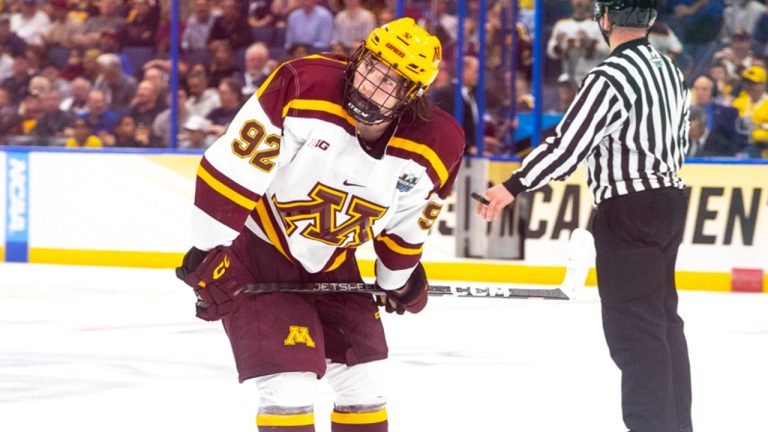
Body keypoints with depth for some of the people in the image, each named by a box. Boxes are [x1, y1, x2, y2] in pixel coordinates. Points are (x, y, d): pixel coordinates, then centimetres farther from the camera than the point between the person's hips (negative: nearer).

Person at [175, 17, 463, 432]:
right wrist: (211, 251, -24)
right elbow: (231, 166, -25)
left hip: (330, 262, 6)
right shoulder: (304, 87, -29)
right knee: (289, 380, -14)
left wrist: (398, 278, 20)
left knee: (362, 379, 12)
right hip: (255, 245, -6)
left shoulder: (433, 149, -13)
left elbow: (406, 221, 8)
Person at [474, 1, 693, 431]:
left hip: (629, 210, -9)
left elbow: (568, 144, -21)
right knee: (663, 317, 16)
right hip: (669, 199, 9)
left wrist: (514, 188, -17)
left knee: (634, 326, -7)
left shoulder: (610, 77, -18)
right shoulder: (669, 70, 10)